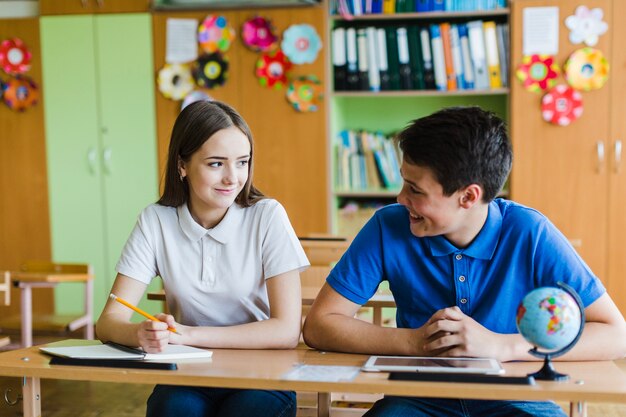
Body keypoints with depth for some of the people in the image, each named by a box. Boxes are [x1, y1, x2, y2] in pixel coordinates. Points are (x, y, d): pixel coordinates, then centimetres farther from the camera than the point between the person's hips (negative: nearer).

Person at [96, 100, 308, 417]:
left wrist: (188, 335, -22)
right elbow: (109, 322, -8)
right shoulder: (156, 221, -2)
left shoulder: (267, 217, -8)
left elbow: (287, 331, -15)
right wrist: (142, 333, -31)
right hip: (187, 378, 0)